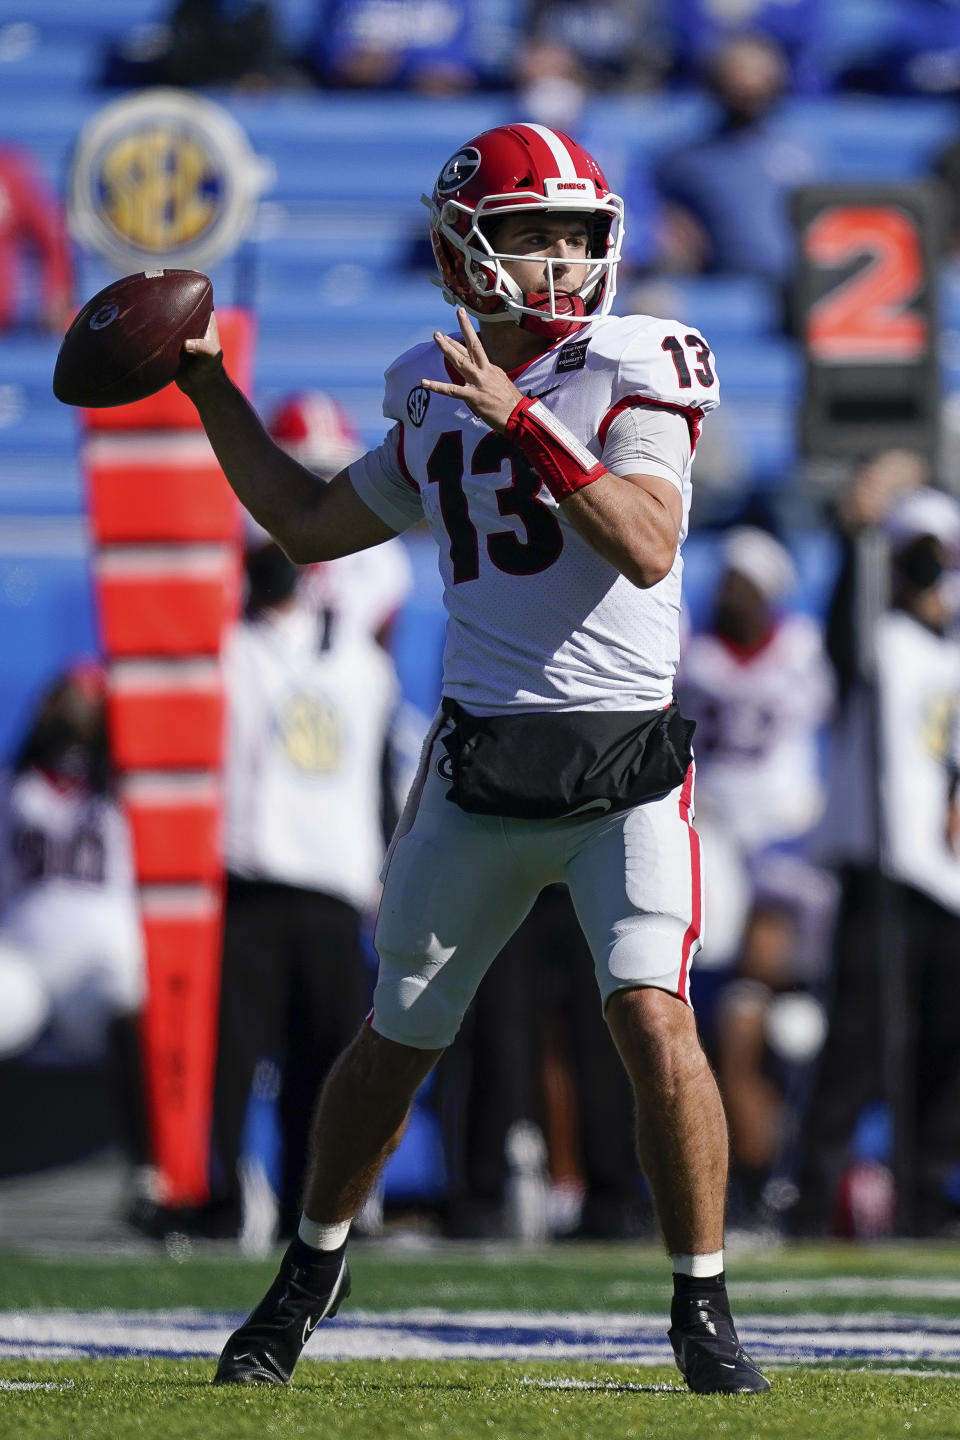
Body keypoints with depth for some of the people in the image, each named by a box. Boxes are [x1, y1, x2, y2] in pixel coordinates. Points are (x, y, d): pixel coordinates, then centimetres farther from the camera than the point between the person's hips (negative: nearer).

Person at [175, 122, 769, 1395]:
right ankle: (314, 1265, 33)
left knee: (653, 1015, -18)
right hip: (480, 762, 4)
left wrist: (525, 422, -26)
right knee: (397, 1037, 12)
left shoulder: (633, 376, -6)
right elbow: (311, 525, 23)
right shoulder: (435, 396, 9)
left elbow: (648, 548, -22)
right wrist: (211, 391, 20)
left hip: (626, 762, -4)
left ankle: (704, 1307, -4)